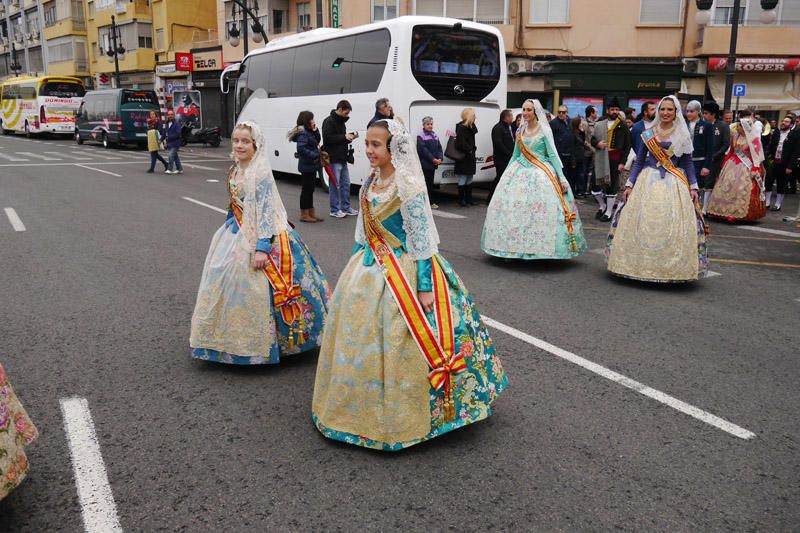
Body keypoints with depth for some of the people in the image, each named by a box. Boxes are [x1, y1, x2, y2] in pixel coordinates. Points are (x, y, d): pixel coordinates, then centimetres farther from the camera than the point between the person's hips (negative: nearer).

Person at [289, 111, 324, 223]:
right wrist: (315, 155, -24)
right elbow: (301, 148, -26)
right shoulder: (303, 133, -17)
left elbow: (317, 141, 19)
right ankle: (304, 215, 5)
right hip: (307, 166, -10)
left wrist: (315, 130, 3)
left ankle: (311, 213, 22)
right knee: (306, 189, -3)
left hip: (311, 165, 10)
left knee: (310, 189, 14)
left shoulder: (309, 132, 11)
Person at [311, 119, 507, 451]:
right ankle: (362, 407, 34)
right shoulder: (370, 183, 7)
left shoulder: (409, 186, -15)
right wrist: (354, 269, 19)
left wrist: (425, 287, -19)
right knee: (359, 340, 15)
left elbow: (422, 239, -16)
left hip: (402, 272, -8)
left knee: (396, 346, -1)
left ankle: (400, 416, 19)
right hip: (369, 271, 8)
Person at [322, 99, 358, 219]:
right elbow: (327, 138, -20)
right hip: (334, 159, -9)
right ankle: (335, 210, 5)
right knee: (335, 185, -3)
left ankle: (346, 208, 20)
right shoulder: (329, 121, -11)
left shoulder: (341, 121, 16)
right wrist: (344, 137, -18)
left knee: (346, 183, 12)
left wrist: (350, 135, 6)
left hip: (342, 158, 9)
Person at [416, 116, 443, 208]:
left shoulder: (434, 135, 14)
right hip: (425, 164, -6)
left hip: (433, 164, 6)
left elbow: (439, 148, 10)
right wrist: (433, 159, -19)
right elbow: (423, 149, -15)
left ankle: (431, 202, 16)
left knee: (431, 183, 11)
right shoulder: (421, 136, -6)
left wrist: (440, 158, -6)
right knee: (426, 183, -5)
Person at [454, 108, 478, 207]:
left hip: (470, 157, 10)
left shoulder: (469, 127, 15)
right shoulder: (461, 128, -15)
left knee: (469, 180, 14)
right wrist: (470, 150, -15)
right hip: (463, 158, -10)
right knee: (463, 180, -3)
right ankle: (461, 199, 3)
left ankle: (468, 199, 21)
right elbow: (461, 143, -21)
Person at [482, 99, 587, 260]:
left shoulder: (544, 129, -2)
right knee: (512, 207, -2)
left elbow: (552, 154, -5)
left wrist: (561, 178, -11)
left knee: (539, 210, -12)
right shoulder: (520, 130, 11)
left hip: (540, 174, -4)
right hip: (520, 172, 5)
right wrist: (507, 174, 18)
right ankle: (514, 246, 6)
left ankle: (539, 247, -3)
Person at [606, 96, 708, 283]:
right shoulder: (648, 134, 6)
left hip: (674, 184, -1)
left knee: (674, 227, -4)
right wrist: (629, 185, 3)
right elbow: (639, 162, 9)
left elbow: (688, 162, 7)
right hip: (649, 182, 1)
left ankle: (672, 269, 5)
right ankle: (641, 265, 9)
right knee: (642, 225, -1)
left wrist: (693, 187, -1)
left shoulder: (683, 135, 5)